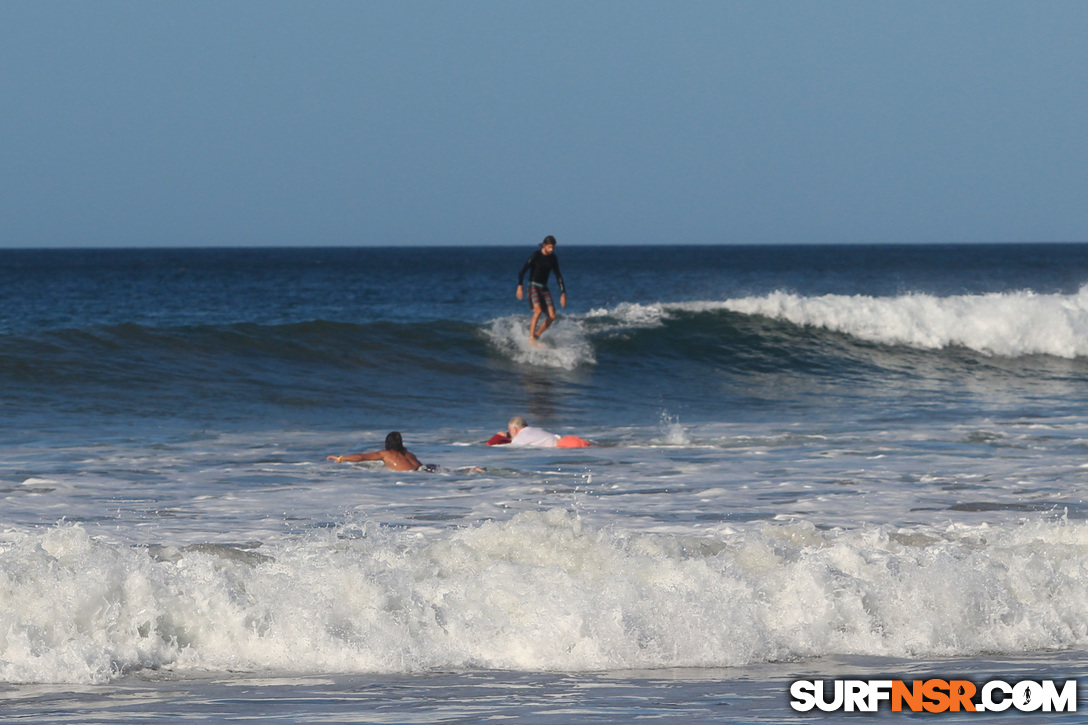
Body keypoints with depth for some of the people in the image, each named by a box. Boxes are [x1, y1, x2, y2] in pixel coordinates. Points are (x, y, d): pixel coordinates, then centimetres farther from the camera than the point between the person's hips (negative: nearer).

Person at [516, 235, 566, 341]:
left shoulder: (553, 258, 6)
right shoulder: (536, 255, -11)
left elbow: (558, 276, 14)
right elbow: (523, 271, -14)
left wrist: (563, 293, 11)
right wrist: (520, 286, -27)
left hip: (544, 288, 6)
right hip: (533, 286, -6)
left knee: (552, 316, -6)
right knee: (538, 310, -26)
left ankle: (537, 335, 9)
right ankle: (531, 338, -23)